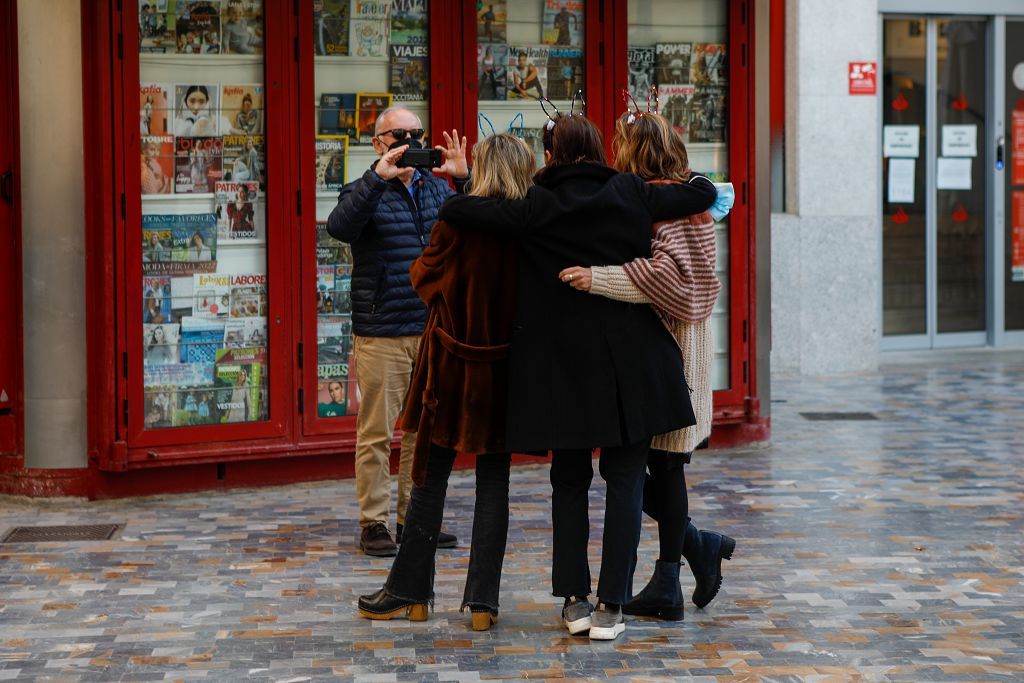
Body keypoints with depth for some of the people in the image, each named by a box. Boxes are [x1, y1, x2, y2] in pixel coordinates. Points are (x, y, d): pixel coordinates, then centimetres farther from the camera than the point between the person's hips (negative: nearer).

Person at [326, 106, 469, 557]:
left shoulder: (437, 188, 13)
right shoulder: (367, 192, -2)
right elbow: (339, 227, -23)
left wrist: (465, 180, -10)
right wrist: (379, 177, -29)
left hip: (432, 331, 5)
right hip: (381, 334, -5)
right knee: (376, 432, -1)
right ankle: (373, 523, 6)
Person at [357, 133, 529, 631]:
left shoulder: (458, 220, -12)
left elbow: (425, 276, 3)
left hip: (450, 364, -1)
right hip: (503, 367, 2)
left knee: (430, 478, 8)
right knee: (493, 481, 8)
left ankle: (410, 591, 16)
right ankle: (482, 600, 7)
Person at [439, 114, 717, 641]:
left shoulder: (536, 209, -5)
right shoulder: (630, 196, -1)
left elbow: (454, 212, -11)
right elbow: (704, 194, 6)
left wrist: (457, 192, 12)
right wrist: (696, 178, 28)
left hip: (562, 363, 0)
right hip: (631, 363, 1)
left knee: (569, 482, 12)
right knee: (624, 481, 5)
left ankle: (574, 601, 10)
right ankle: (610, 607, 2)